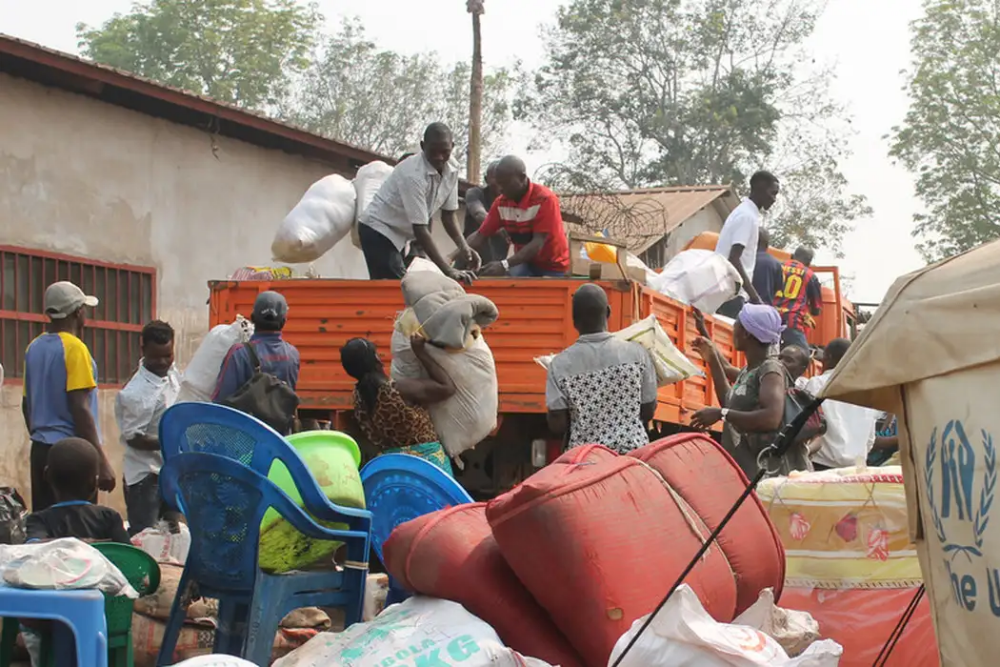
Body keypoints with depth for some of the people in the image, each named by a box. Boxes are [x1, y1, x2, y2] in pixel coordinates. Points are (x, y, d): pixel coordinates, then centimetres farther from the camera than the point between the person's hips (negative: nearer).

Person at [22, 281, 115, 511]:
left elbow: (26, 405, 15)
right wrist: (101, 460, -17)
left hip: (41, 449, 8)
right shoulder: (74, 348, -12)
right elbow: (80, 408, -18)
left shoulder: (34, 348, 10)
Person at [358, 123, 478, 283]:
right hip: (379, 230, -8)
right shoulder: (413, 174, -30)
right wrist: (448, 270, -38)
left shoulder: (451, 170, -7)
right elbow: (420, 229, -33)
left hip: (401, 234, 8)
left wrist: (464, 247, -15)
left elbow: (448, 214, 3)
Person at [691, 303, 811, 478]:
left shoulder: (771, 369, -12)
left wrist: (721, 414, -23)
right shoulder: (747, 371, 15)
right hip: (745, 467, 9)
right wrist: (713, 361, 27)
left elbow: (772, 418, -26)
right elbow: (732, 402, 30)